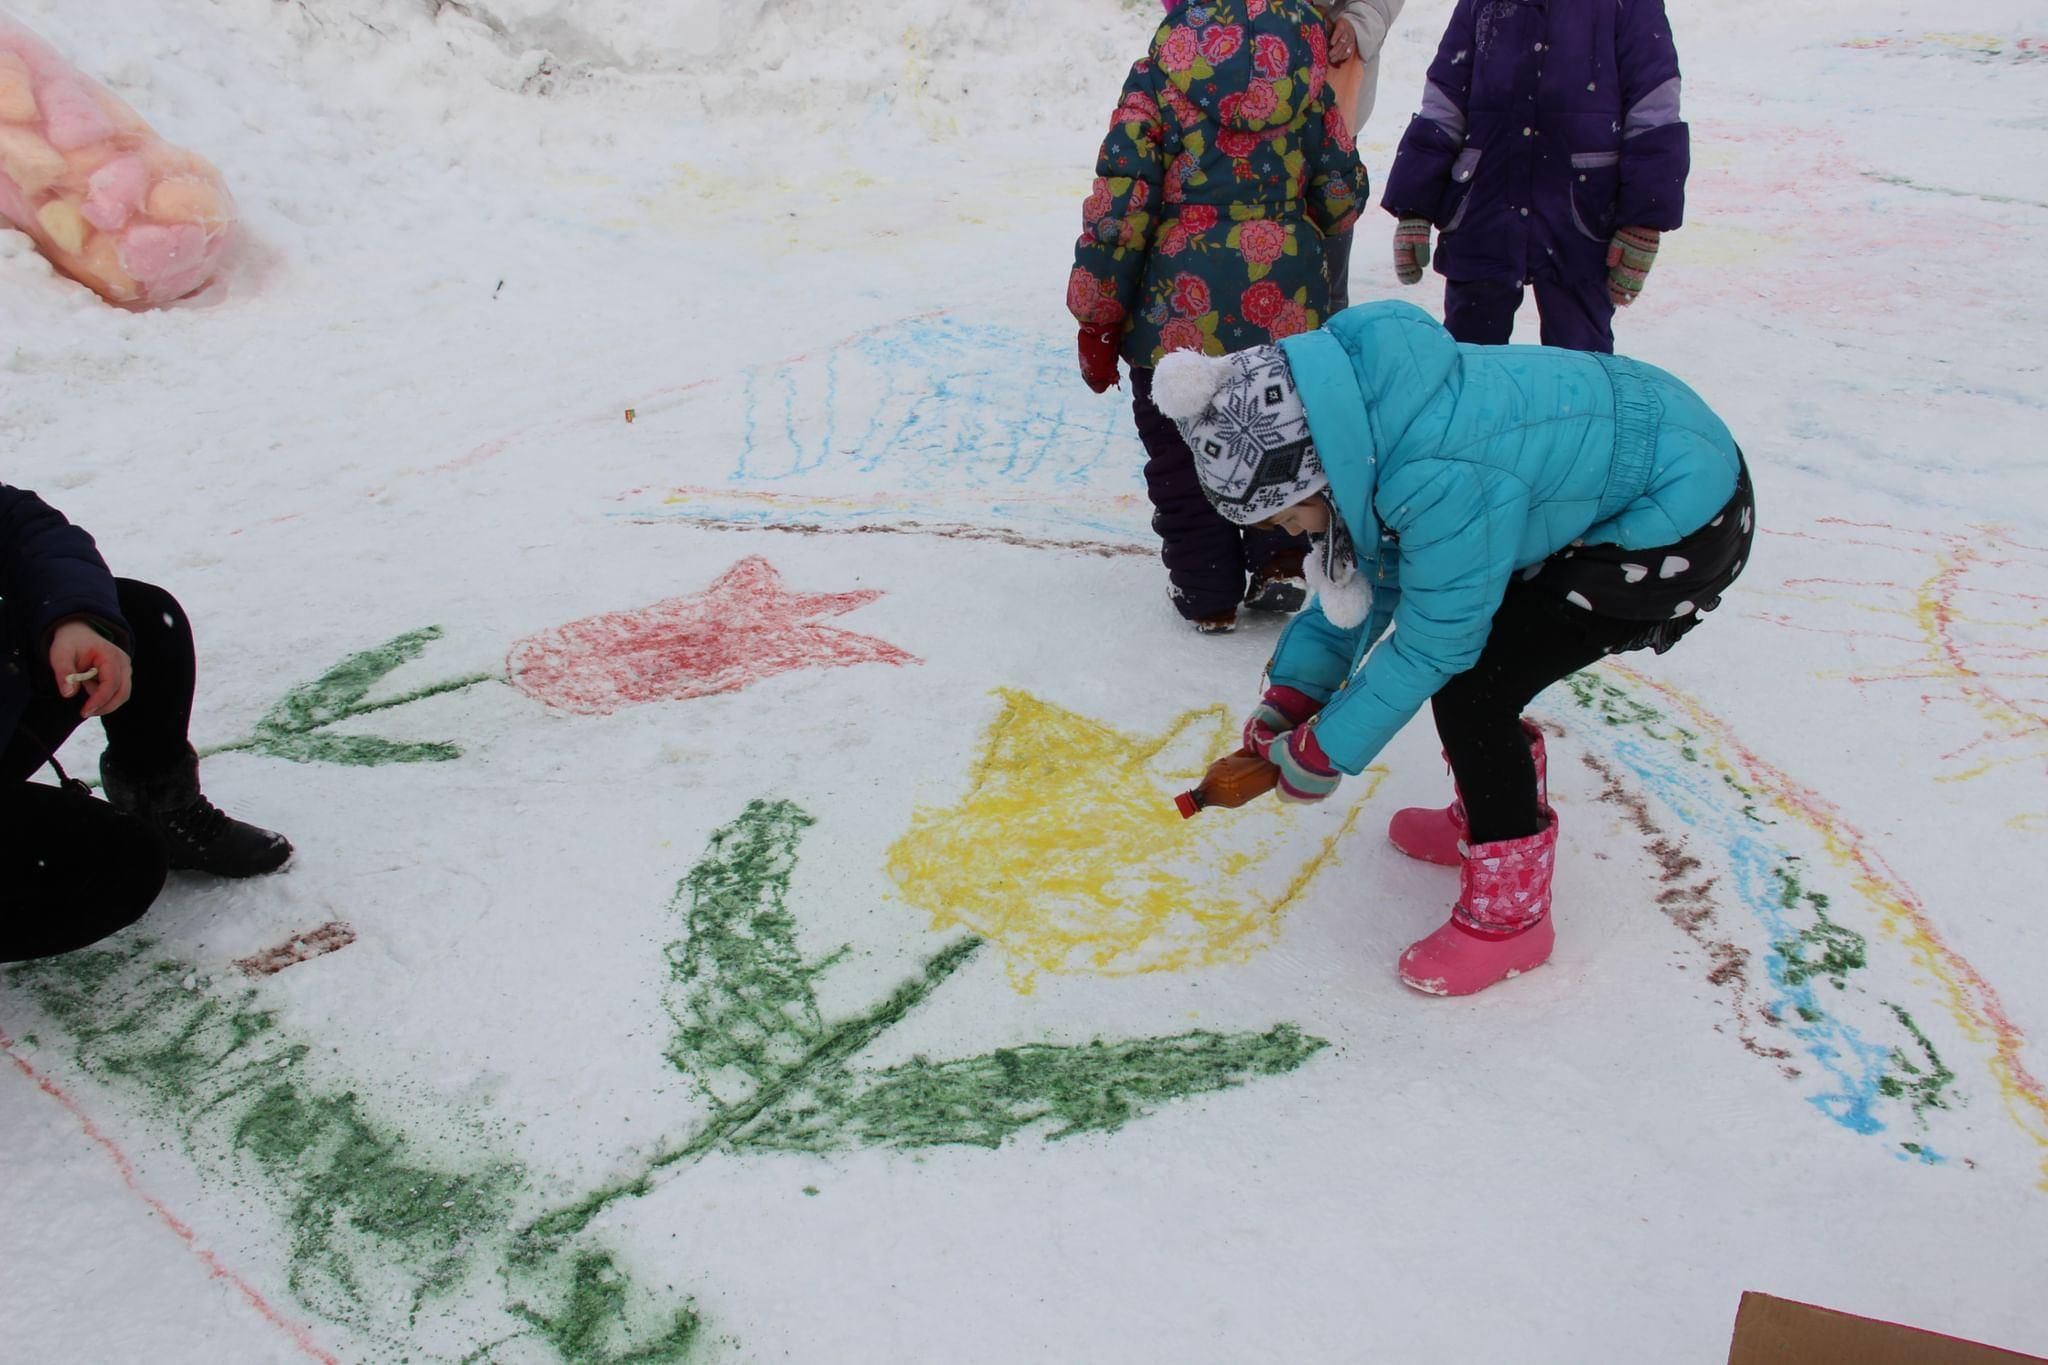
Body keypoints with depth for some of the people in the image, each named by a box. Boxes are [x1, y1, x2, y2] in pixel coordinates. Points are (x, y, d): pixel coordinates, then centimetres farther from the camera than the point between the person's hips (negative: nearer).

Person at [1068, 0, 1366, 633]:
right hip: (1287, 306, 3)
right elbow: (1342, 195, 7)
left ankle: (1208, 594, 23)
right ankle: (1279, 559, 18)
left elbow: (1119, 207, -10)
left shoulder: (1155, 80, -8)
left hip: (1179, 312, -2)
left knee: (1181, 457, 14)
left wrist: (1097, 320, -1)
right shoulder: (1305, 73, 0)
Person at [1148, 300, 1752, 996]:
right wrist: (1291, 693, 0)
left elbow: (1433, 646, -24)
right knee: (1466, 660, 11)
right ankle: (1492, 816, 35)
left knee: (1468, 687, -11)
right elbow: (1369, 573, 4)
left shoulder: (1442, 478, -37)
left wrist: (1325, 750, -12)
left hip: (1682, 524, -9)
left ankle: (1508, 912, 6)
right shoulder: (1363, 419, -9)